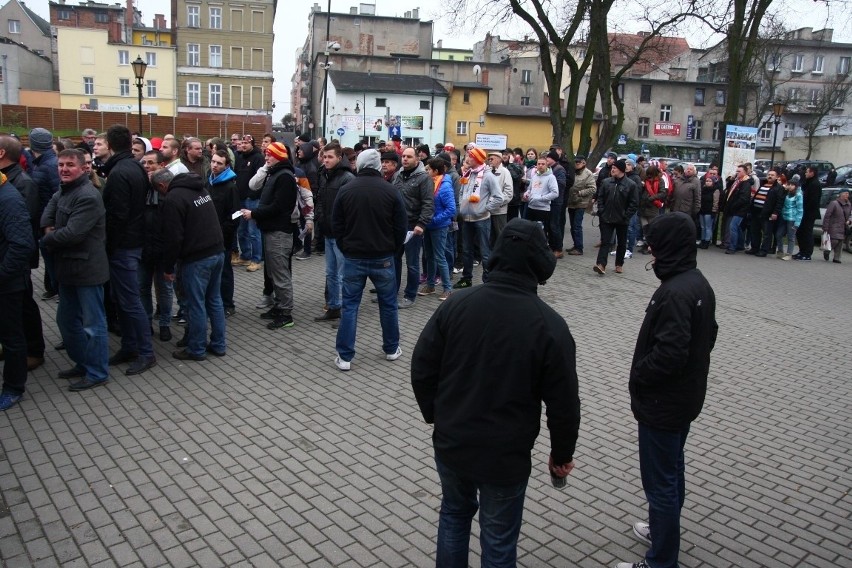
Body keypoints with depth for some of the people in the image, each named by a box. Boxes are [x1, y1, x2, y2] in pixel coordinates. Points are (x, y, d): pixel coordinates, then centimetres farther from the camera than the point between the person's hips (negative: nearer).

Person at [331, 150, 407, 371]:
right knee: (388, 304, 14)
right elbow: (401, 226, -3)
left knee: (349, 305, 6)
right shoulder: (391, 191, -6)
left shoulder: (345, 190, -2)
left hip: (353, 258, 1)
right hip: (383, 258, -1)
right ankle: (392, 349, 25)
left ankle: (344, 356, 6)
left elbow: (336, 226, 2)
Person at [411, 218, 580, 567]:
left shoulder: (456, 304, -9)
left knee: (454, 513, 28)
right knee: (498, 539, 17)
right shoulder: (549, 325, -16)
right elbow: (563, 402, -10)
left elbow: (422, 369, -3)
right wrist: (562, 453, 7)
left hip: (450, 443, 3)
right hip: (506, 455, -3)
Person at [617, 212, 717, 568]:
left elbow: (668, 354, -30)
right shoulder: (700, 283, 4)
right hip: (686, 396, 10)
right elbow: (708, 335, 14)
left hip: (663, 403, -10)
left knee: (659, 482, 3)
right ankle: (663, 531, 44)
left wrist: (637, 377, -14)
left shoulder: (674, 292, -27)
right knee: (672, 471, 25)